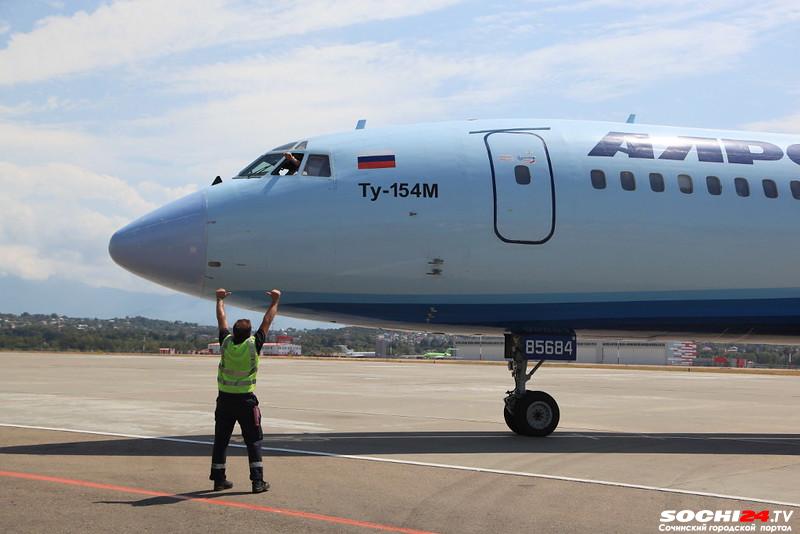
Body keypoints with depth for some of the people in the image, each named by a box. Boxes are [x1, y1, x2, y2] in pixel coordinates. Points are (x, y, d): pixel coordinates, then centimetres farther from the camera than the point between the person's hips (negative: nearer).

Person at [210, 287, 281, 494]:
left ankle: (219, 479, 14)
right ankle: (258, 481, 0)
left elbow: (221, 319, 9)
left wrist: (220, 299, 24)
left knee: (221, 440, 10)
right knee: (254, 441, 3)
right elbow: (267, 321, -1)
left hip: (225, 399, 3)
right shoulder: (253, 345, -12)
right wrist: (275, 301, 11)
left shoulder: (226, 343, -6)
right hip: (245, 400, -3)